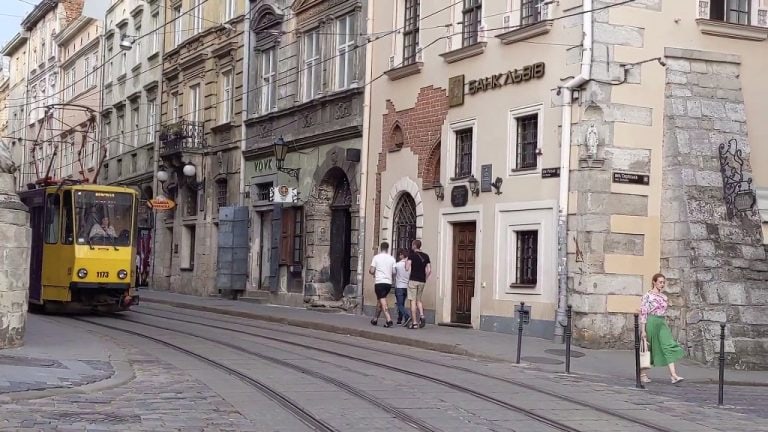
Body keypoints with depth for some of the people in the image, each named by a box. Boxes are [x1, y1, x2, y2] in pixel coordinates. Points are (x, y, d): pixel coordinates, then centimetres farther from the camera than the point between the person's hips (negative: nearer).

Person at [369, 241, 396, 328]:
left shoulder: (376, 257, -4)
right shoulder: (392, 259, 4)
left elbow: (371, 271, -6)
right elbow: (394, 272, 4)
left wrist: (369, 271, 18)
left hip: (379, 282, -4)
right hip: (388, 282, 4)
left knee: (383, 301, -7)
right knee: (379, 300, 19)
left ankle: (389, 320, -20)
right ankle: (375, 319, 26)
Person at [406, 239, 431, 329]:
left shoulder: (412, 255, -7)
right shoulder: (426, 256, 9)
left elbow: (407, 268, -13)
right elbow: (429, 270, 5)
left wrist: (406, 263, 7)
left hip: (413, 280, -5)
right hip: (422, 281, 5)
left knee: (413, 301, -2)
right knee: (418, 300, 18)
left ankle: (414, 323, -5)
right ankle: (422, 316, -4)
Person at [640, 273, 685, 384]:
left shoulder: (664, 297, 12)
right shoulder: (648, 296, -7)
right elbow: (643, 313, -10)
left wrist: (665, 324, 19)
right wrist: (643, 330, -14)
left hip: (662, 323, 6)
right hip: (651, 322, -5)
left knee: (669, 346, -10)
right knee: (647, 348, 4)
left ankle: (673, 375, -18)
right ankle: (642, 373, 21)